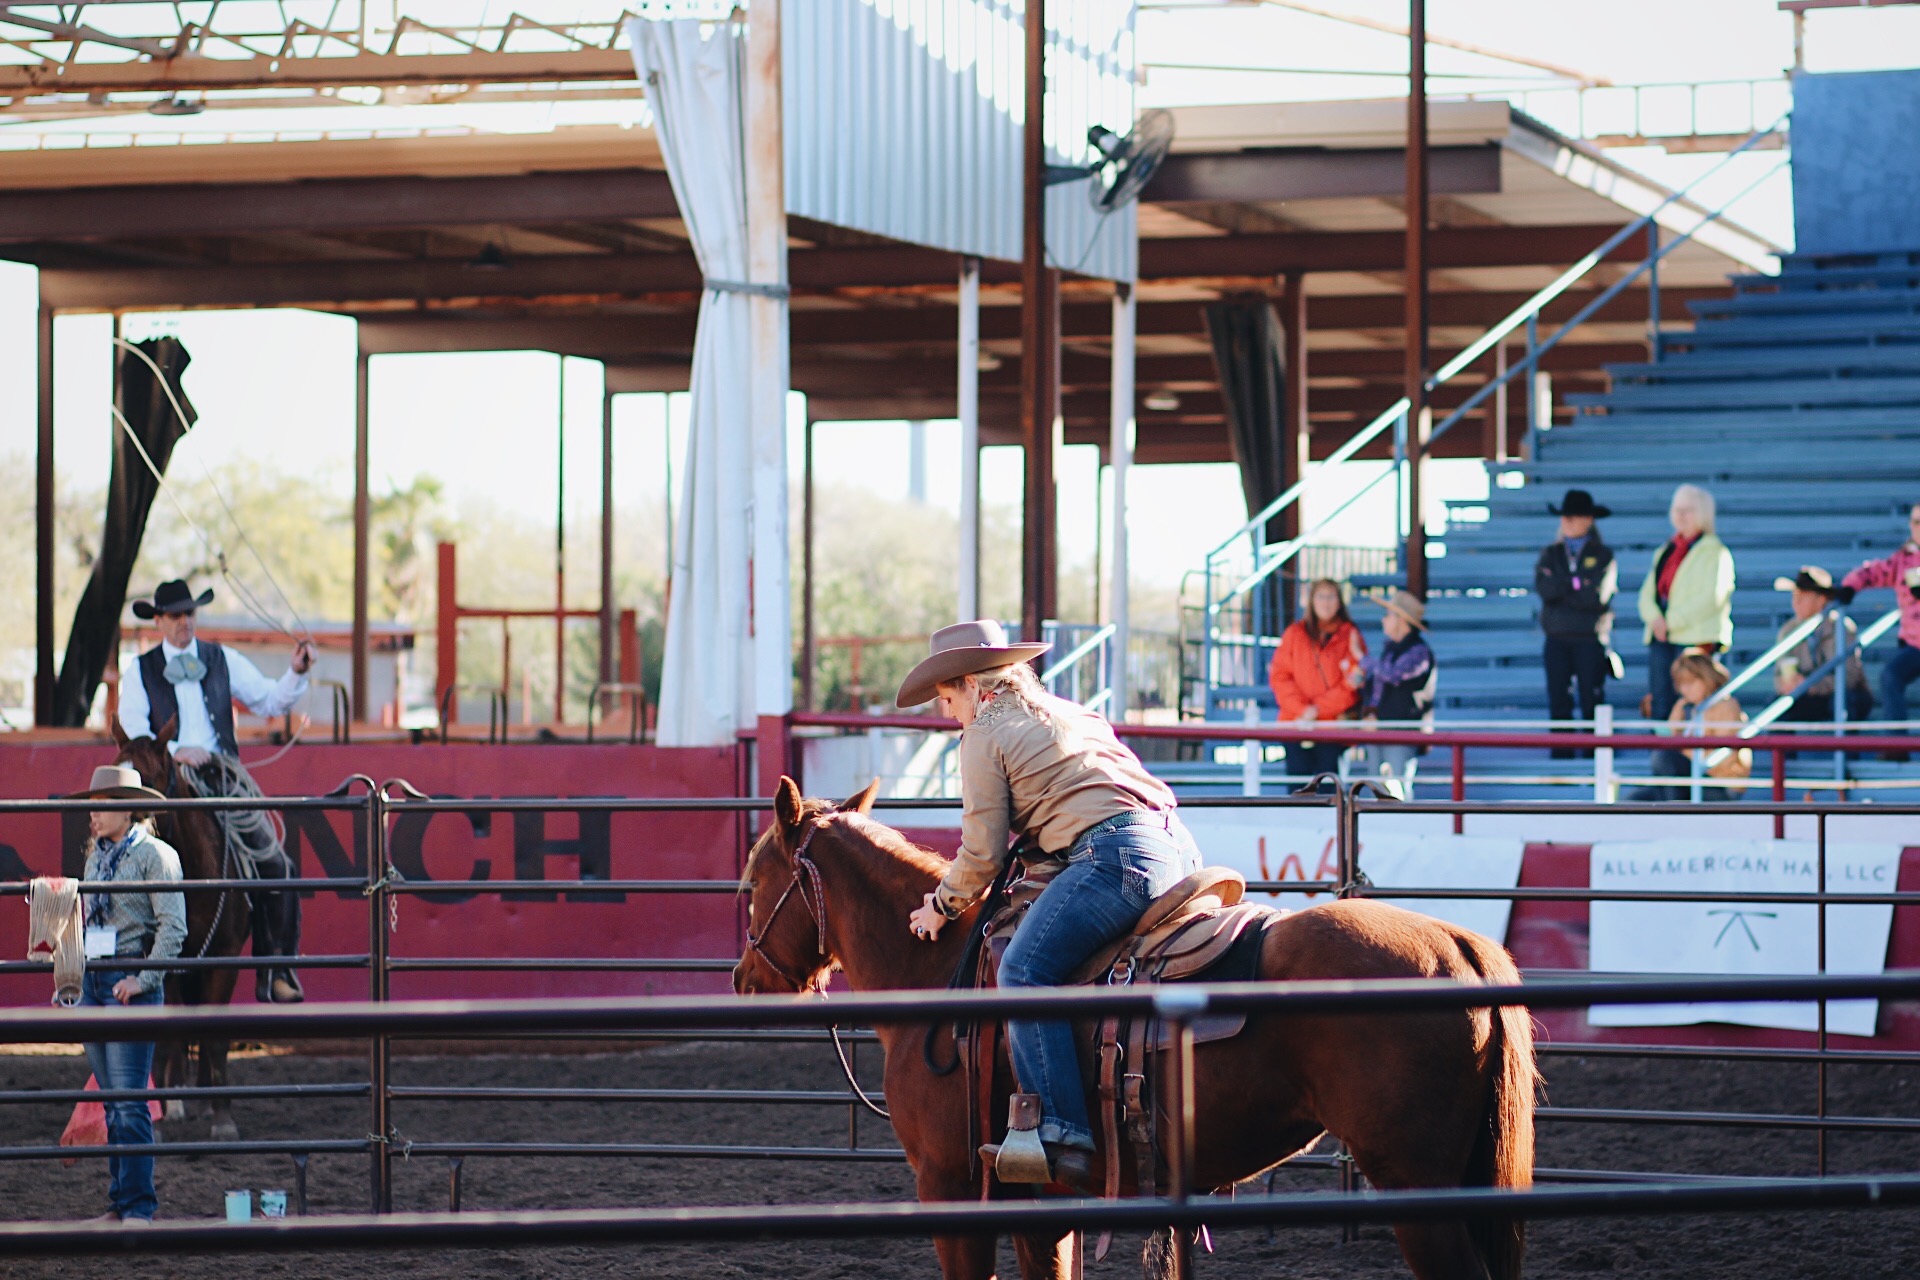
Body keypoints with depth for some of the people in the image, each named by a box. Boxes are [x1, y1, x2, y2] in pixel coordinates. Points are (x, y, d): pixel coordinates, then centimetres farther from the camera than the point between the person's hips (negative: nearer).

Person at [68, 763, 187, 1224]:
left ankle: (138, 1207, -9)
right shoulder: (96, 857, 15)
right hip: (93, 981, 8)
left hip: (131, 983, -8)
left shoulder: (154, 855, -8)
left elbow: (173, 927, -13)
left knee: (130, 1101, -11)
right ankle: (118, 1202, 13)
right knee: (112, 1101, 9)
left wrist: (143, 979, -18)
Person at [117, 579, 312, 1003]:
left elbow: (270, 701, 12)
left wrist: (296, 673, -6)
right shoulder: (139, 671, 9)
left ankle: (276, 971, -2)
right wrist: (174, 752, -15)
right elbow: (133, 734, 0)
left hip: (223, 775, 2)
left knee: (273, 864, -10)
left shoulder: (224, 661, 14)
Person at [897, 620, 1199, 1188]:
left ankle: (1062, 1137, -27)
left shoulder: (985, 736, 6)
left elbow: (983, 854, 4)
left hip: (1116, 856, -10)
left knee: (1024, 971, -16)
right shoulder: (1072, 714, 31)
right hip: (1178, 847, 10)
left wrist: (944, 904, 20)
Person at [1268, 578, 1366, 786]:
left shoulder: (1350, 636, 5)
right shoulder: (1295, 634, 10)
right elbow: (1279, 677, 4)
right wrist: (1302, 708, -9)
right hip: (1295, 722, 2)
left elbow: (1352, 685, -1)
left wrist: (1318, 709, -10)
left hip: (1334, 724, -2)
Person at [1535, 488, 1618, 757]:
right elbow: (1543, 588, -6)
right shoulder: (1551, 554, 12)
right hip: (1557, 639, 3)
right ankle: (1561, 754, 6)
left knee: (1592, 703, -2)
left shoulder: (1603, 555, 4)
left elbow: (1599, 596, -11)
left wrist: (1560, 590, -7)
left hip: (1590, 640, -3)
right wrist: (1577, 584, -10)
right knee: (1558, 702, 1)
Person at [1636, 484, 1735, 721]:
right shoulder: (1665, 552, 21)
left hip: (1696, 638, -7)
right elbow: (1648, 592, 16)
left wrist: (1672, 621, -15)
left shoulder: (1714, 552, -1)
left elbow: (1713, 596, -12)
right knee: (1659, 706, 1)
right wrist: (1655, 618, -7)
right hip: (1661, 637, 7)